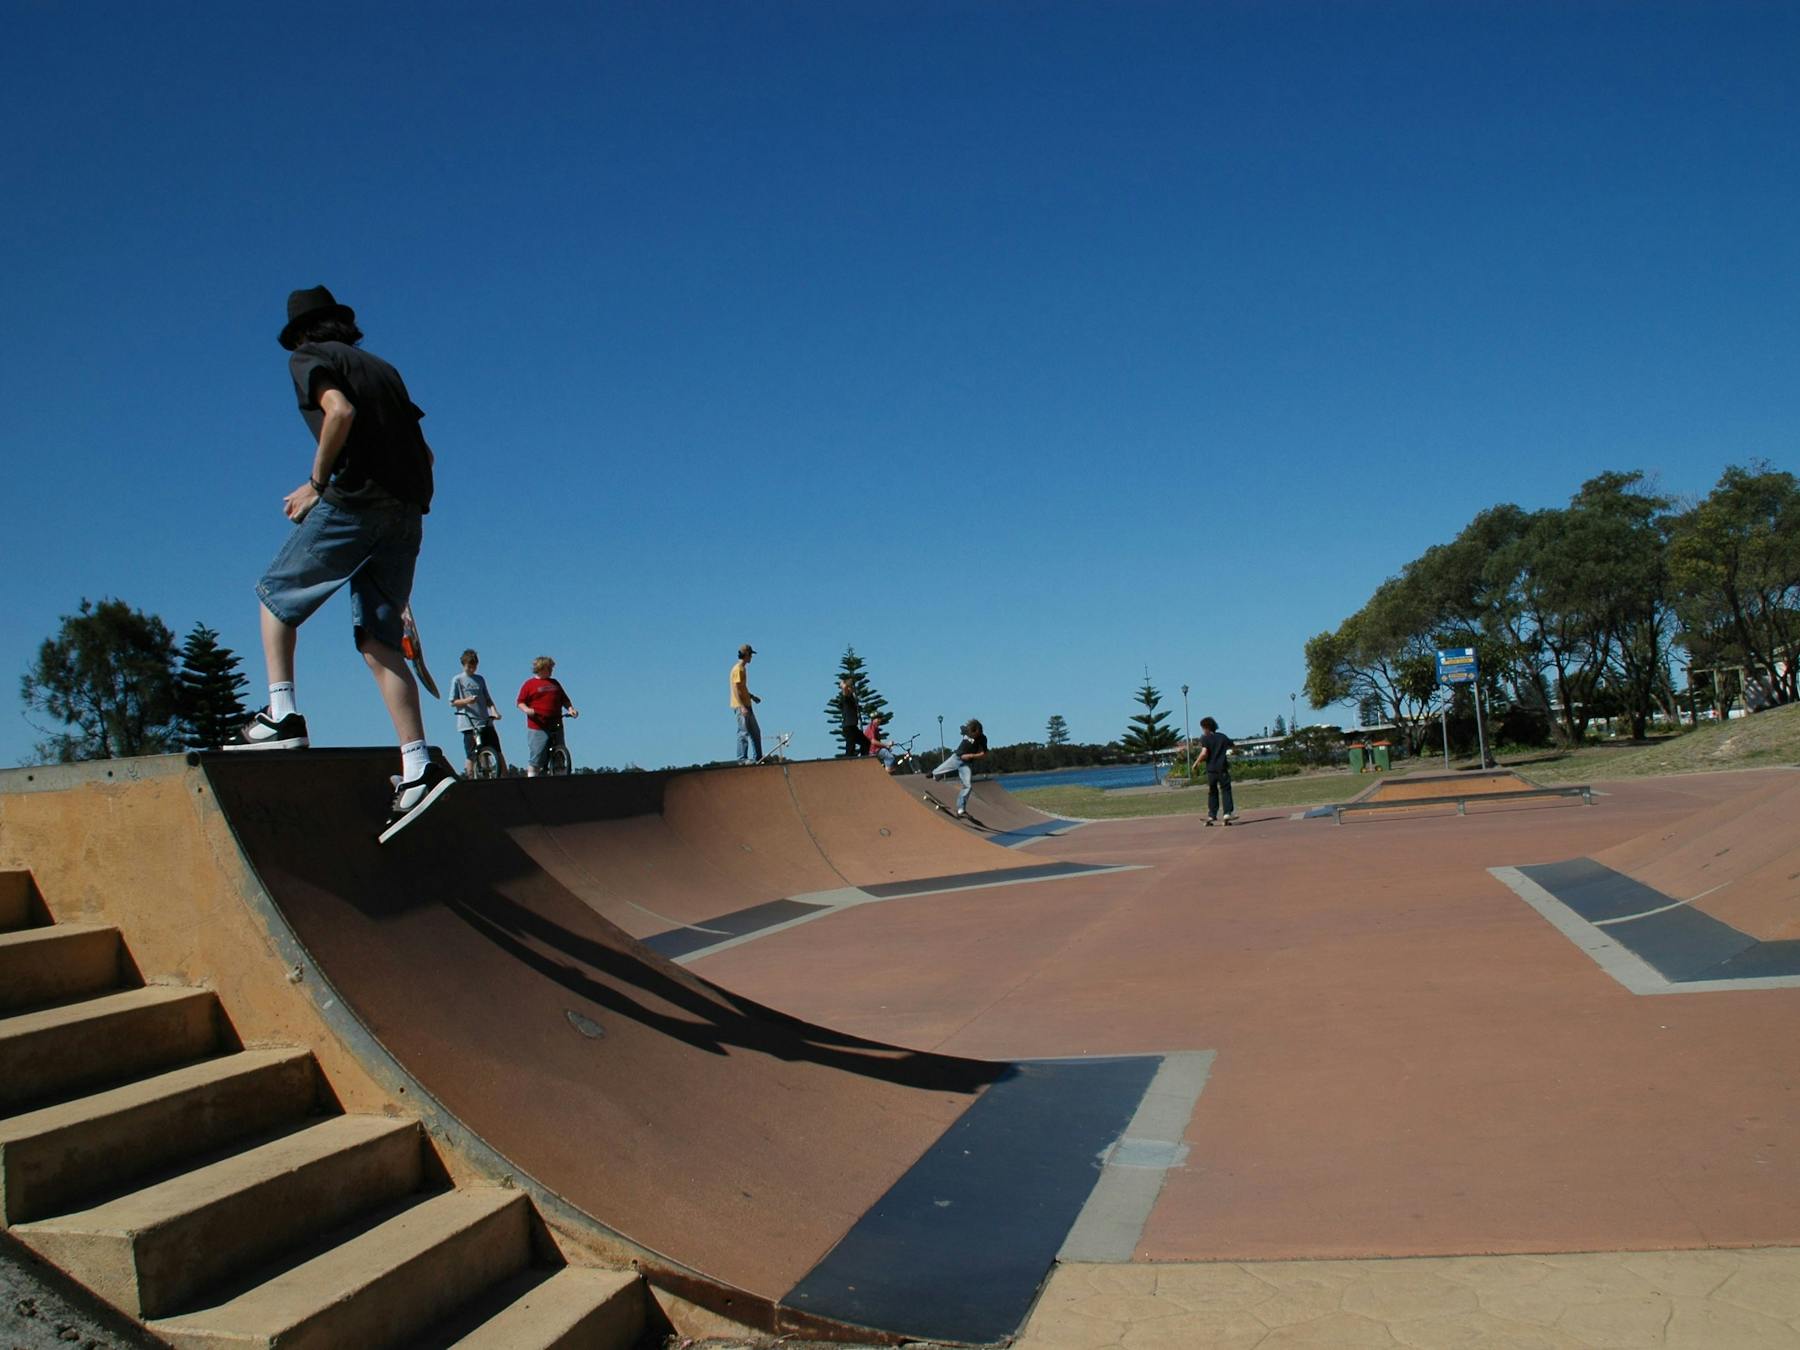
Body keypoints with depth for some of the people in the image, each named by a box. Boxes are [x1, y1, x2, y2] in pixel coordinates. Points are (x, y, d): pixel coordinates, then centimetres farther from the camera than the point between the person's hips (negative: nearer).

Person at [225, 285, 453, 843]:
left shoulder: (308, 358, 6)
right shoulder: (383, 368, 26)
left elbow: (340, 411, -15)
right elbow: (424, 453, 21)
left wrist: (316, 484, -7)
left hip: (353, 501, -6)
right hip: (407, 510, 6)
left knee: (275, 596, 14)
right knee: (378, 640, 3)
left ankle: (282, 717, 4)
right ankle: (418, 767, -8)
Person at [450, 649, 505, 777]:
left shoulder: (480, 679, 16)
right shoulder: (457, 680, 5)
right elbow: (452, 702, 2)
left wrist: (494, 710, -3)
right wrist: (466, 700, -16)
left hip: (485, 722, 4)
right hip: (468, 723, -4)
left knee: (498, 751, -1)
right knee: (471, 756, -6)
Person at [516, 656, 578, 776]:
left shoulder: (555, 683, 20)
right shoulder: (529, 684, 5)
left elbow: (564, 699, 23)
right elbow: (520, 702, 2)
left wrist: (570, 708, 4)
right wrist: (527, 710, -18)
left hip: (556, 727, 5)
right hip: (537, 727, -5)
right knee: (535, 759, -8)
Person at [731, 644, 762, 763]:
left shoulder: (743, 668, 15)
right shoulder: (738, 669, -15)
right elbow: (736, 689, -20)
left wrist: (752, 696, 26)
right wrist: (742, 707, -25)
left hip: (746, 705, 10)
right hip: (741, 706, -10)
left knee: (755, 732, 11)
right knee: (744, 732, -6)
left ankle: (758, 758, 15)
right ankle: (742, 759, -1)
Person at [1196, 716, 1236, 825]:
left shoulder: (1205, 738, -5)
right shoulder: (1222, 736, 8)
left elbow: (1204, 753, -17)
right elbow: (1234, 746, 18)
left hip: (1211, 769, -1)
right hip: (1223, 768, 1)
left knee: (1212, 792, 10)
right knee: (1226, 790, 4)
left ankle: (1212, 815, 7)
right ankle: (1228, 813, -9)